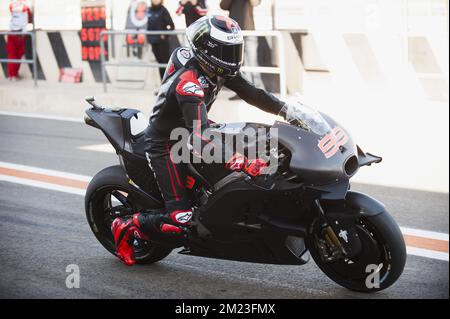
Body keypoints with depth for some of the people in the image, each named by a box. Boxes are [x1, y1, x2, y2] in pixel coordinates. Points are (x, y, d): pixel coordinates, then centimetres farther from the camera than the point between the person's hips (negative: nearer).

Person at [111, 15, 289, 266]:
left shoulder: (219, 69, -5)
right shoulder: (189, 81, -32)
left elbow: (250, 92, -2)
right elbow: (200, 134, -41)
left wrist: (286, 110, -16)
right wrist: (234, 161, -53)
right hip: (166, 143, -9)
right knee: (180, 220, -17)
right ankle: (127, 227, 3)